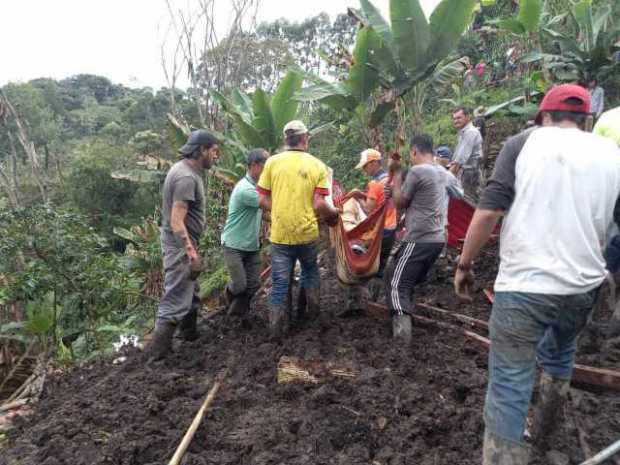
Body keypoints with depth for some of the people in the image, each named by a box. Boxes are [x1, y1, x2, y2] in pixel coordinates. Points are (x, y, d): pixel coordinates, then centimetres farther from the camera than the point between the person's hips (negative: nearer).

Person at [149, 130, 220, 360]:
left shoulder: (185, 169, 9)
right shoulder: (186, 177, -22)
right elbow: (176, 222, -29)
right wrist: (191, 251, -36)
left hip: (183, 242, 11)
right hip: (180, 244, -11)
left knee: (190, 292, 24)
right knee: (176, 300, -5)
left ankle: (190, 333, 41)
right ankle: (158, 353, 2)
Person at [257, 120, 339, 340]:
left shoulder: (272, 162, -3)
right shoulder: (318, 165, -3)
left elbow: (263, 200, -1)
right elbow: (319, 205, -9)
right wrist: (334, 213, 10)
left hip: (280, 233, 0)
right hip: (307, 232, 1)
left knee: (280, 283, 8)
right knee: (310, 271, 27)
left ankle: (277, 328, 15)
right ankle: (311, 310, 36)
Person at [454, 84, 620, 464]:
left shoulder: (525, 142, -1)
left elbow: (489, 211, -11)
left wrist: (464, 265, -2)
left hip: (523, 285, -5)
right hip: (583, 286, 5)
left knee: (509, 385, 2)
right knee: (560, 357, 30)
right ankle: (543, 432, 51)